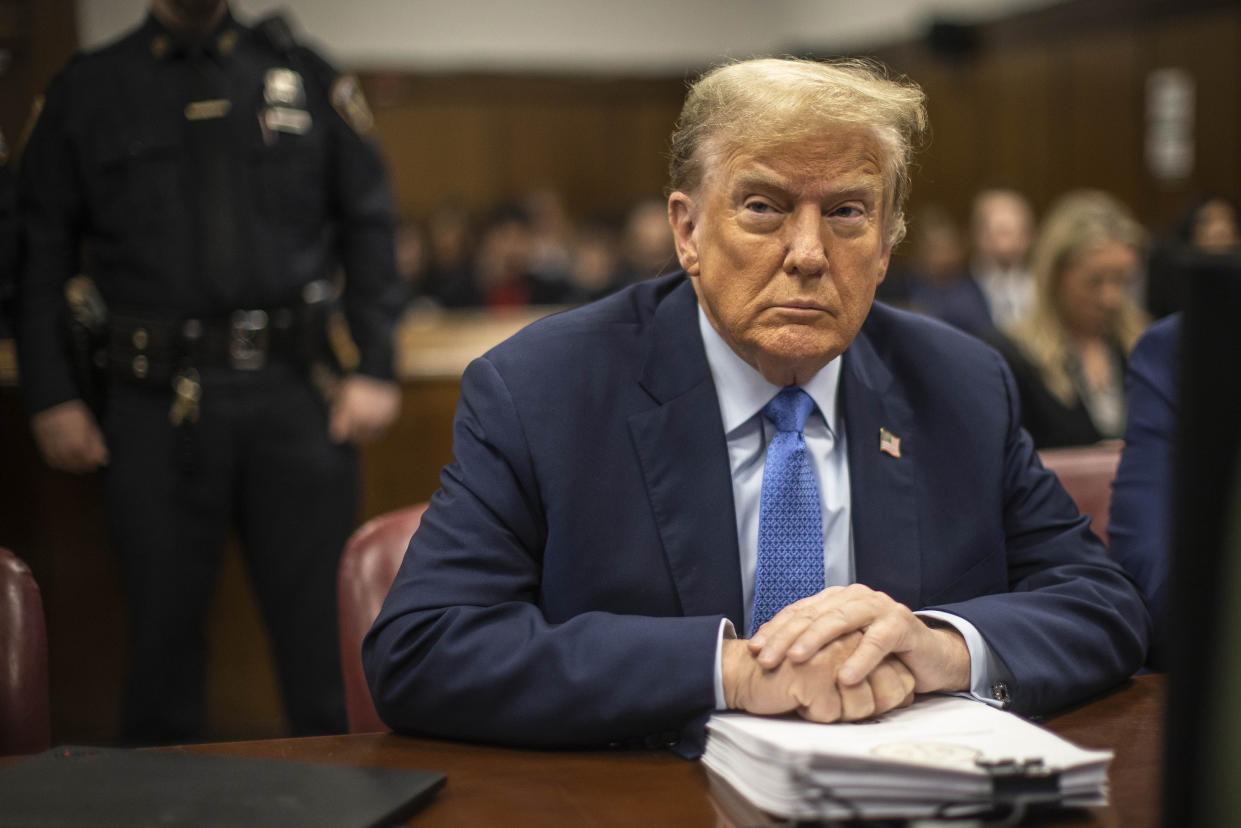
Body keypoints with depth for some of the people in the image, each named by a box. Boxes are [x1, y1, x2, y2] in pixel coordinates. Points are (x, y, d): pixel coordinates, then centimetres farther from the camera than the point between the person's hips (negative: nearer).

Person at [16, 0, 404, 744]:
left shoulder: (305, 77, 10)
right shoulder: (86, 92, 10)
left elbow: (369, 228, 9)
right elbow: (41, 257, 9)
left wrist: (375, 370, 0)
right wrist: (52, 398, 2)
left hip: (294, 394, 0)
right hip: (158, 403, 0)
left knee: (321, 618, 2)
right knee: (164, 619, 7)